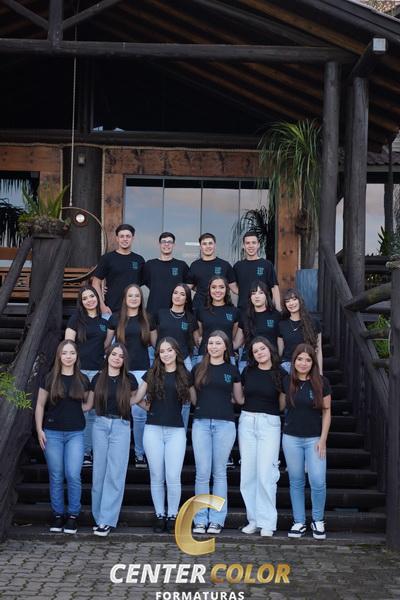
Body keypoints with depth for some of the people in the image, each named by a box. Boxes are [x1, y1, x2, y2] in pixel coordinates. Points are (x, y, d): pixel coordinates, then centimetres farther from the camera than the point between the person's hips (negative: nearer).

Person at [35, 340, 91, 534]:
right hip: (52, 433, 0)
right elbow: (40, 405, 4)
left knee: (73, 475, -7)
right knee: (56, 476, 5)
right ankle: (58, 514, 16)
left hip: (75, 433, 0)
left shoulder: (82, 380, 4)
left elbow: (88, 404, 18)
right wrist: (39, 429, -3)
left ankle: (73, 515, 7)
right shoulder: (50, 378, 1)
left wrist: (75, 410, 1)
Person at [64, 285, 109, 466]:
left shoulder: (104, 322, 15)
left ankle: (89, 452, 8)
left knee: (94, 412, 2)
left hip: (98, 371, 3)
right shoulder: (77, 318, 5)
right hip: (79, 369, -3)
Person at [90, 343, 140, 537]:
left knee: (115, 474, -7)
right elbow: (91, 403, 14)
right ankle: (98, 517, 11)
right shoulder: (98, 378, 7)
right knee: (99, 472, 3)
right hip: (101, 425, 2)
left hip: (121, 426, -1)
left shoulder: (129, 380, 4)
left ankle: (107, 520, -6)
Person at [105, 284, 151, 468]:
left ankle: (140, 453, 5)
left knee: (139, 413, -6)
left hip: (141, 369, 0)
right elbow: (106, 342, 12)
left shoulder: (147, 319, 8)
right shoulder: (115, 319, 6)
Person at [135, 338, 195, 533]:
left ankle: (172, 516, 7)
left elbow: (195, 400, 12)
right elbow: (137, 398, 9)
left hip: (176, 431, -1)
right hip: (153, 429, 1)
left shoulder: (185, 376, 7)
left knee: (173, 478, -6)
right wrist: (150, 408, 1)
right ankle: (160, 515, 15)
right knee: (157, 477, 5)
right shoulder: (151, 375, 7)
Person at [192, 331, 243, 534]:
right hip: (201, 423, 1)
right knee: (202, 473, -2)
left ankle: (217, 520, 7)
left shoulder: (232, 370, 9)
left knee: (219, 472, 3)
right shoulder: (199, 369, 10)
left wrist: (223, 399, 9)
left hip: (224, 423, 0)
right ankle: (200, 520, 4)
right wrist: (213, 398, 9)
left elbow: (239, 399, 17)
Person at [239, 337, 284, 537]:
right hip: (247, 421, 3)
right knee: (248, 472, 4)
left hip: (270, 423, -3)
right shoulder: (248, 372, 8)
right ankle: (253, 519, 12)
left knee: (265, 473, -9)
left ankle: (267, 522, -3)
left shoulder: (280, 374, 0)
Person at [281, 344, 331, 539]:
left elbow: (326, 411, -1)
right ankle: (299, 522, 18)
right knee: (296, 481, 8)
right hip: (291, 438, 2)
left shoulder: (321, 383, -4)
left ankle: (318, 520, 13)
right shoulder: (286, 382, 0)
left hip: (314, 439, -1)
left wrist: (323, 439, -5)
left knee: (318, 481, -6)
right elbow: (281, 406, 15)